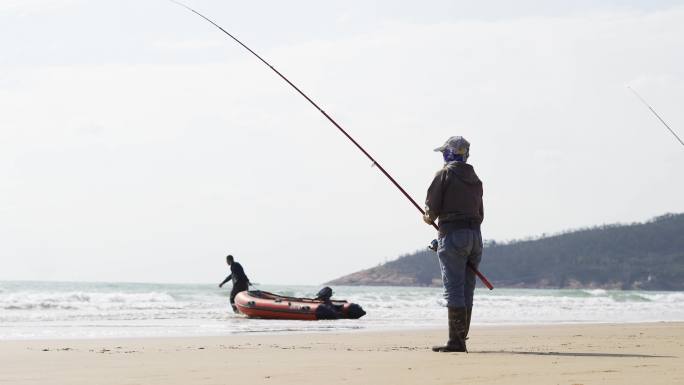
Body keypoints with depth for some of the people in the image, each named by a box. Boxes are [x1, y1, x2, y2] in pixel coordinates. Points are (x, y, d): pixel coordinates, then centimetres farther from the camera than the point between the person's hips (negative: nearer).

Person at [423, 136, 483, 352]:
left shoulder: (445, 174, -3)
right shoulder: (475, 179, 17)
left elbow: (432, 207, -8)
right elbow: (480, 214, 17)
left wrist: (430, 219, 13)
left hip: (453, 234, -7)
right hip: (475, 235, 7)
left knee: (454, 290, -8)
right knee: (467, 291, 8)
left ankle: (456, 341, -12)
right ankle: (460, 339, 10)